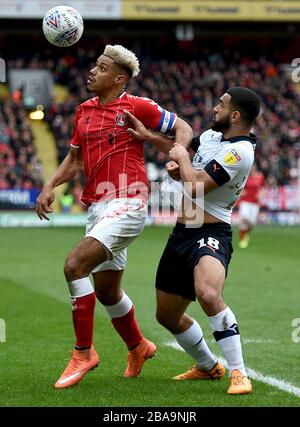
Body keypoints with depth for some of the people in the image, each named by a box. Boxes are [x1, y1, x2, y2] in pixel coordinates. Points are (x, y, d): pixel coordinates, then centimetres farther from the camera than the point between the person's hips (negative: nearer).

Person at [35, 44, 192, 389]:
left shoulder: (137, 107, -4)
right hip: (96, 206, 8)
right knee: (105, 290, 14)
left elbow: (182, 129, 2)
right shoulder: (84, 111, 14)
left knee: (74, 265, -22)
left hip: (126, 203, -7)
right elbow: (74, 158, 24)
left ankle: (83, 352, -13)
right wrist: (50, 187, 10)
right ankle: (137, 347, 40)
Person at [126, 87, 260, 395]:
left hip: (210, 235, -9)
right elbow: (184, 147, 29)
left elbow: (196, 187, -22)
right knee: (167, 316, 17)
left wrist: (183, 161, -4)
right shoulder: (211, 135, 9)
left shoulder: (239, 151, -18)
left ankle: (238, 374, -28)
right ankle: (208, 367, 39)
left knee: (208, 295, -37)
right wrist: (149, 136, 11)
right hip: (181, 233, 9)